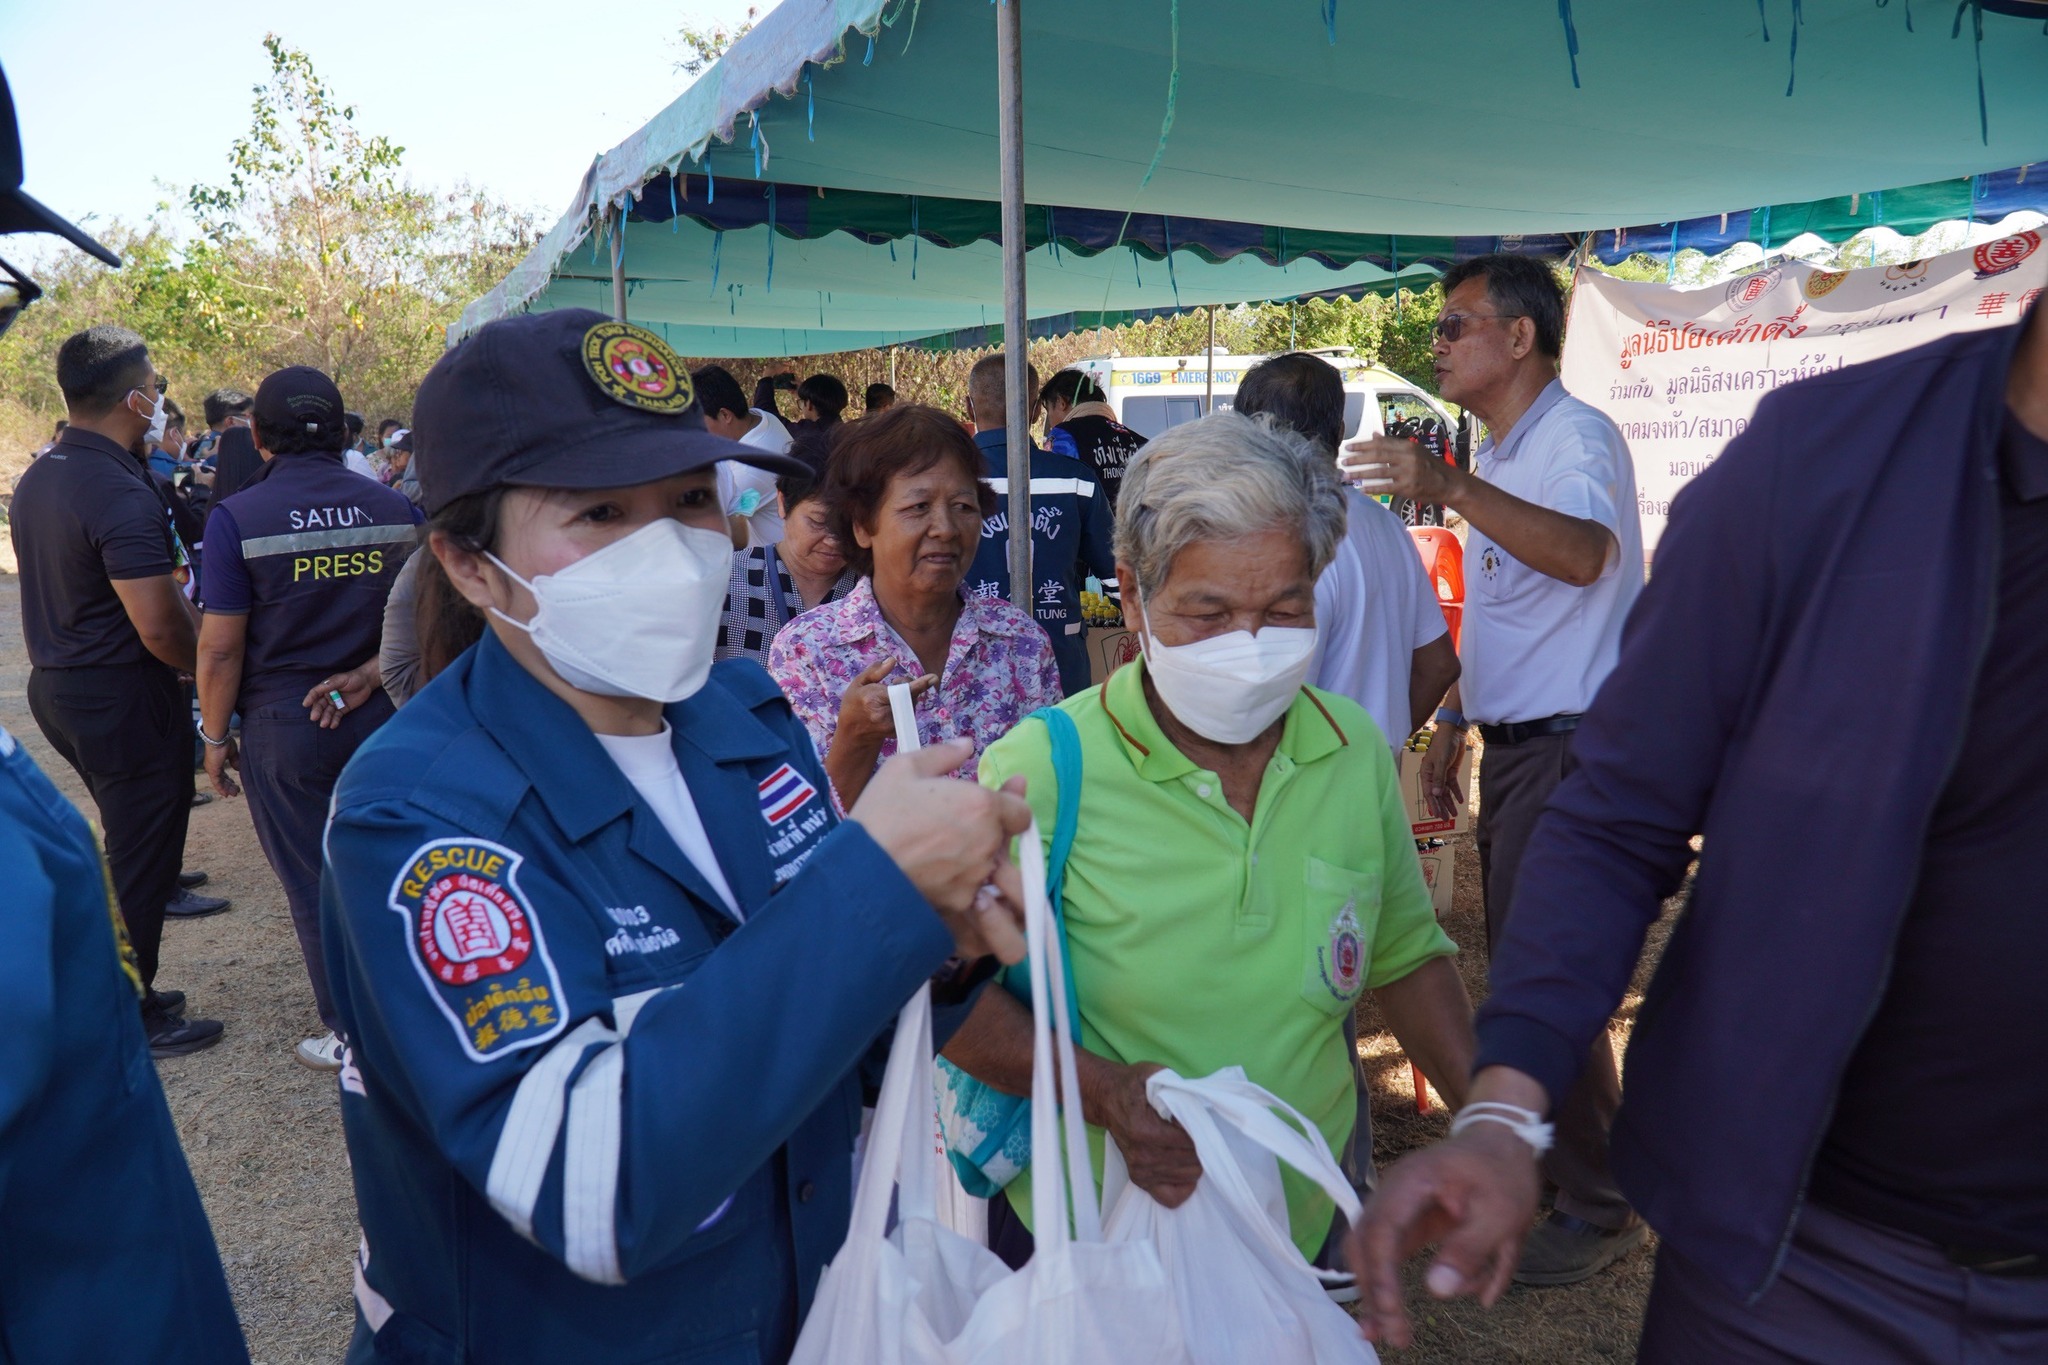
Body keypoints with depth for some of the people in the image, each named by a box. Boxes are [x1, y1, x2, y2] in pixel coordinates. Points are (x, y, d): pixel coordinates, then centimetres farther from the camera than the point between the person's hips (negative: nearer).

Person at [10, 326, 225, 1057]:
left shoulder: (38, 478, 8)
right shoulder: (121, 494, -23)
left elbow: (63, 591, 14)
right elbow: (160, 628, -24)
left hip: (57, 686, 9)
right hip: (124, 696, -9)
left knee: (127, 840, 22)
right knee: (139, 860, 4)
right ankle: (133, 1020, 17)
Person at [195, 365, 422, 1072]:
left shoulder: (237, 518, -11)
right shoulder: (394, 509, -1)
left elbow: (221, 649, -11)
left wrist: (215, 736, 0)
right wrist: (371, 673, -3)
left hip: (286, 728, -3)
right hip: (380, 715, 3)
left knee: (316, 888, 9)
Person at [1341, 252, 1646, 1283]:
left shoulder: (1575, 437, -14)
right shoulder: (1499, 456, 15)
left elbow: (1583, 554, -36)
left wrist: (1449, 487, -47)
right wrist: (1451, 721, 23)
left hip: (1568, 745, -9)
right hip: (1513, 744, 9)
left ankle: (1599, 1209, 14)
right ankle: (1546, 1158, 35)